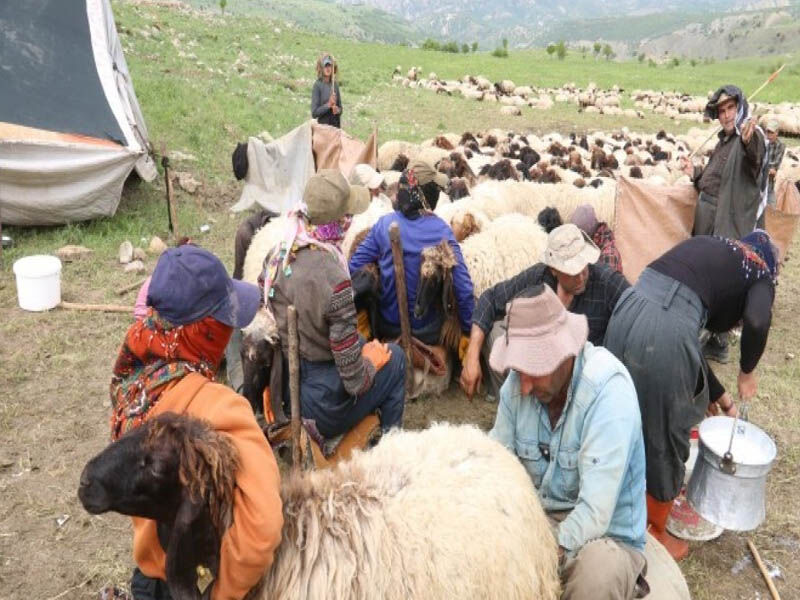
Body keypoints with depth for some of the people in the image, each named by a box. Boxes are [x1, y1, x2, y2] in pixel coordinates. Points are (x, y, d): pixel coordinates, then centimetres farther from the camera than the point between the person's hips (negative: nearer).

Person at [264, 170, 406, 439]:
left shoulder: (278, 255, -9)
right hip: (320, 408, -7)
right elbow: (354, 380, -24)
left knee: (365, 344, 27)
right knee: (395, 358, 14)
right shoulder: (333, 278, -30)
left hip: (283, 387, 7)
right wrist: (372, 359, -2)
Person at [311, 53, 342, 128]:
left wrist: (338, 110, -4)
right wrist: (328, 105, -20)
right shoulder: (317, 85, -7)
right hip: (323, 126, -5)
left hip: (336, 125, 5)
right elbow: (314, 113, -10)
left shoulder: (335, 84, 7)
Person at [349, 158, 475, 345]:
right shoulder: (442, 231, -15)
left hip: (387, 328, 2)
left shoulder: (384, 224, -9)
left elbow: (354, 267, -8)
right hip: (428, 333, -1)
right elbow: (463, 288, -16)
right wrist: (470, 329, -4)